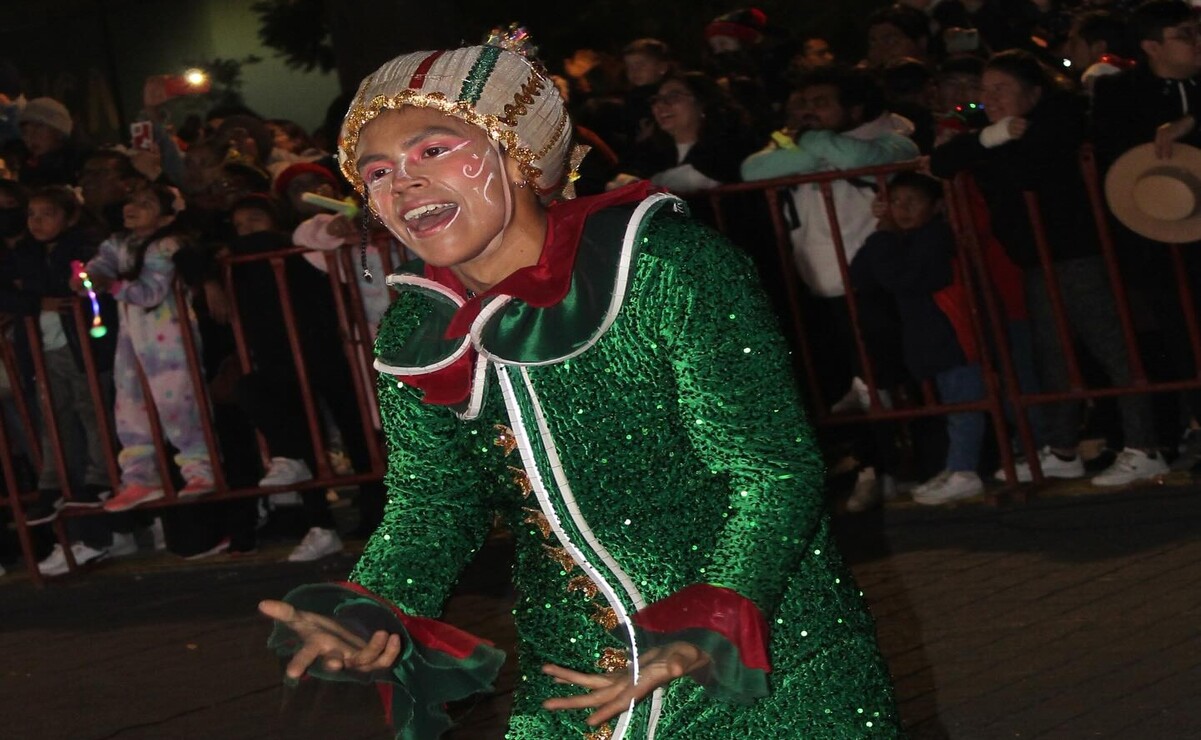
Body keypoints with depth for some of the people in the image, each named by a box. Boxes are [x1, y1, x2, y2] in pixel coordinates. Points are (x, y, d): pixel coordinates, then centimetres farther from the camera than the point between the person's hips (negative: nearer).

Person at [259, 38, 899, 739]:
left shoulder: (667, 268, -18)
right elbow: (430, 511, 3)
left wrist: (709, 634, -33)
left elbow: (774, 474, -19)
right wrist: (376, 620, -18)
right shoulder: (414, 340, -2)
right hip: (574, 683, 4)